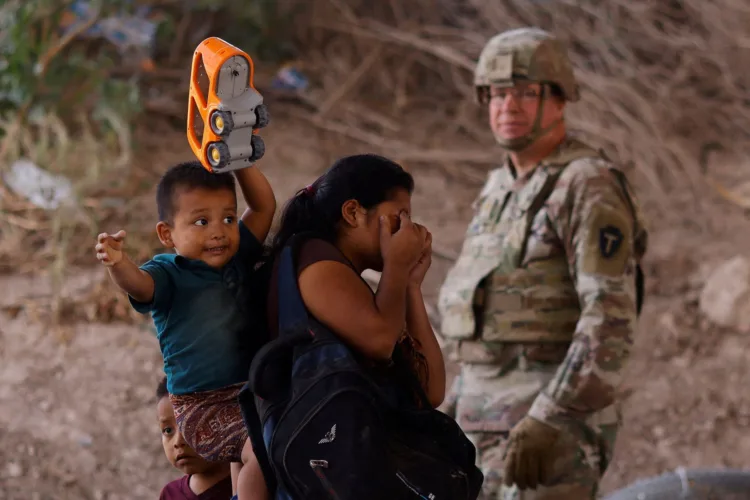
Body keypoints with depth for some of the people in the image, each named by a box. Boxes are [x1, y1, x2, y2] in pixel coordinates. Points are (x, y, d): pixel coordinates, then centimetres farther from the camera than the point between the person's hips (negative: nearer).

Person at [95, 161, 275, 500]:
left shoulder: (238, 258, 10)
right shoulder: (168, 274, -8)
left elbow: (264, 205, 13)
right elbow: (138, 284, -30)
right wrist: (117, 263, -52)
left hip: (251, 395, 7)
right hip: (202, 405, -7)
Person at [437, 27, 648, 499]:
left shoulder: (590, 189, -12)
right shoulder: (504, 191, 17)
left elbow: (612, 322, -21)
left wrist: (547, 422, -29)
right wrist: (455, 410, 21)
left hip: (555, 423, -9)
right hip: (495, 423, 9)